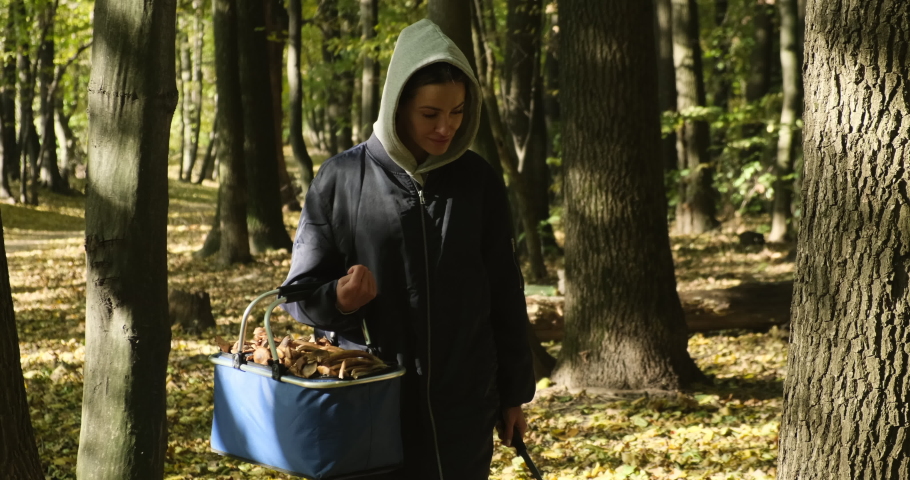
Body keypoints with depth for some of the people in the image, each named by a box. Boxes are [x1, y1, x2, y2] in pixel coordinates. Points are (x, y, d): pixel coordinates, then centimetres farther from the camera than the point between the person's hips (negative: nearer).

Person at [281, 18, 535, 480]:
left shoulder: (478, 180, 3)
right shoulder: (341, 178, -4)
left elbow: (505, 293, 9)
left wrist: (514, 392, 11)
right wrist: (338, 300, -21)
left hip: (463, 410, 2)